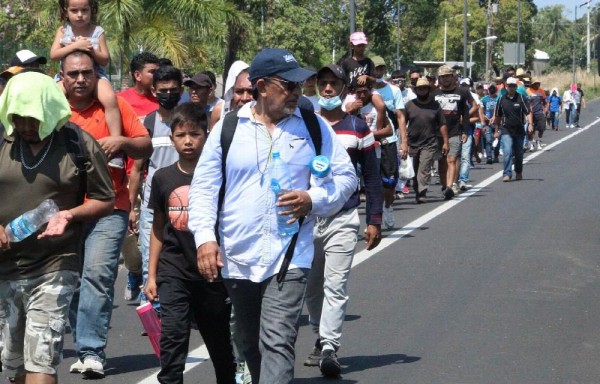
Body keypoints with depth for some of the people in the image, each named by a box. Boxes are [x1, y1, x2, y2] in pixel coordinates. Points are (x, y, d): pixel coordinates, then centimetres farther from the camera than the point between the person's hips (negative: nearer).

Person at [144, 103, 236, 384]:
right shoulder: (163, 178, 3)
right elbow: (158, 228, 11)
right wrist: (151, 275, 10)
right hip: (174, 271, 1)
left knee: (220, 341, 13)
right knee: (172, 337, -12)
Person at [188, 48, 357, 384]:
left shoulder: (315, 127, 4)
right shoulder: (227, 129, 4)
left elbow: (345, 177, 8)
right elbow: (204, 187, 5)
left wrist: (314, 199, -12)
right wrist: (205, 237, -8)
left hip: (289, 258, -2)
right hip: (237, 258, 2)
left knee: (277, 342, -16)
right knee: (252, 345, 16)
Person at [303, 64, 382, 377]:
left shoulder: (357, 128, 4)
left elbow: (371, 176, 6)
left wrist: (374, 220, 1)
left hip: (343, 220, -2)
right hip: (305, 219, 2)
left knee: (335, 285, -12)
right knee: (311, 288, 9)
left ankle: (329, 348, -17)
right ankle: (321, 339, 24)